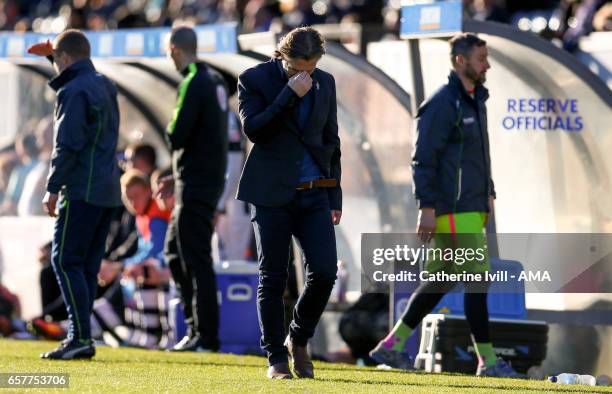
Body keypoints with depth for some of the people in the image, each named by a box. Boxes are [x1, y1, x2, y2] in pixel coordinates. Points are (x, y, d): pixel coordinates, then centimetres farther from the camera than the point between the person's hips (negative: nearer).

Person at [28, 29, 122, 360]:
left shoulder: (73, 92, -11)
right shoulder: (105, 86, 16)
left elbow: (68, 145, -18)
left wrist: (52, 188, -13)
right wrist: (52, 54, 39)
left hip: (82, 191, -9)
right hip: (108, 192, 9)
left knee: (65, 261, -7)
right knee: (87, 266, 9)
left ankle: (81, 337, -15)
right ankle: (80, 337, 9)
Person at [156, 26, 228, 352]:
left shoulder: (193, 83, -16)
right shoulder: (215, 80, 13)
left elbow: (176, 137, -22)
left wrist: (169, 132, 2)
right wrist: (178, 176, 20)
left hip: (196, 186, -9)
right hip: (211, 176, 9)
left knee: (197, 258, -6)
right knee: (175, 252, 17)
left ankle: (206, 336, -6)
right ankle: (196, 325, 18)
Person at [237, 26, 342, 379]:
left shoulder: (325, 83, 9)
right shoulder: (254, 80, -3)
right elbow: (253, 130, -15)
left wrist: (335, 197, 13)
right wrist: (289, 95, -20)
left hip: (315, 194, 3)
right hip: (272, 194, -3)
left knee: (325, 271, -8)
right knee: (273, 279, -1)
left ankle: (299, 340, 15)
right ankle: (276, 359, 10)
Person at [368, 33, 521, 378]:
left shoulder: (475, 101, 17)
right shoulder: (443, 104, -13)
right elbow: (424, 159, -16)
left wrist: (488, 193, 21)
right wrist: (427, 207, -20)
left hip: (471, 208, 10)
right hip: (453, 211, -10)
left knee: (441, 280, 12)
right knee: (478, 279, -8)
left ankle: (392, 346, 17)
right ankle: (488, 361, -3)